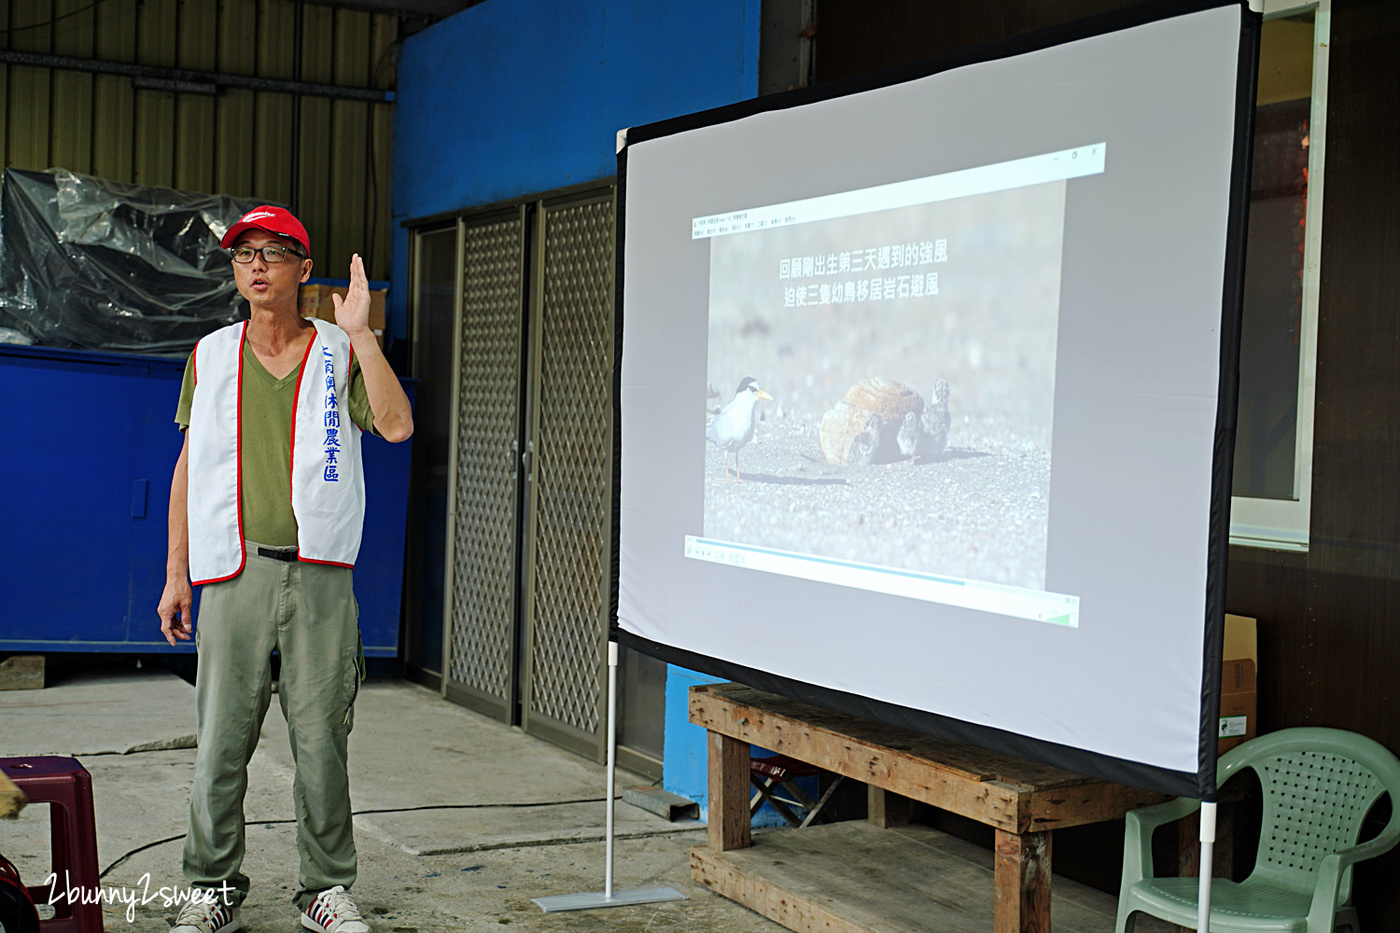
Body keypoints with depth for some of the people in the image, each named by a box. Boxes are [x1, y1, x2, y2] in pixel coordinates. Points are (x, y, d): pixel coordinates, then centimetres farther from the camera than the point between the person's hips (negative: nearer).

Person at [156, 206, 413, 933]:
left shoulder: (339, 353, 7)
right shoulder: (211, 355, 12)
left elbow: (396, 426, -11)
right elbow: (190, 465, 13)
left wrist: (360, 331, -10)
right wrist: (177, 573, 9)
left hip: (318, 573, -1)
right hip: (234, 571, 1)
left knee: (322, 738, 2)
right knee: (221, 738, 2)